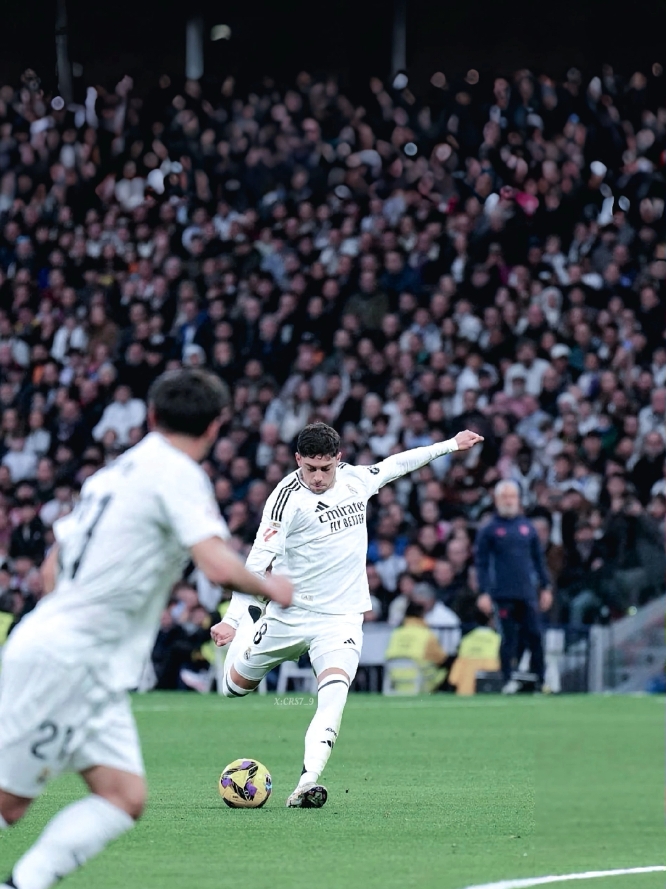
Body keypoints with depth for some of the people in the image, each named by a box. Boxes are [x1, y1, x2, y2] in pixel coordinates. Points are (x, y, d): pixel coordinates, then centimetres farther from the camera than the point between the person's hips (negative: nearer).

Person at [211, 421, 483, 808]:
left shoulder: (355, 479, 1)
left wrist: (450, 445, 30)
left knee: (335, 690, -24)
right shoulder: (288, 497, -17)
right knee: (237, 685, 15)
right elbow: (259, 560, -23)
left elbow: (392, 465, 23)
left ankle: (307, 784, -34)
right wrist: (233, 617, -32)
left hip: (342, 616, 2)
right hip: (289, 613, -2)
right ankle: (249, 623, 51)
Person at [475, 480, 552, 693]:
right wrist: (484, 593, -7)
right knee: (509, 637, -3)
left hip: (528, 593, 3)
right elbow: (482, 563, 1)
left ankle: (541, 680, 5)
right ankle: (508, 680, 3)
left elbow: (539, 559, 18)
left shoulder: (528, 527, 13)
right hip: (504, 594, -3)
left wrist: (546, 587, 13)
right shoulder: (489, 530, 4)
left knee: (534, 636, -1)